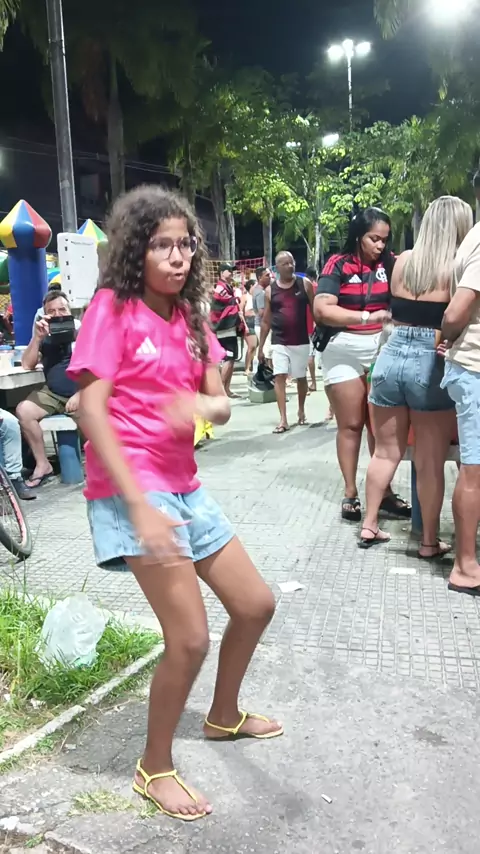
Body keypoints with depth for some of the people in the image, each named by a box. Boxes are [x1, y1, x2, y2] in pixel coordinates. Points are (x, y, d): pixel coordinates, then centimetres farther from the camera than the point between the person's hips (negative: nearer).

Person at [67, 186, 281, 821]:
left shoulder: (188, 314, 12)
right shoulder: (112, 306, -9)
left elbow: (221, 403, 6)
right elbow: (91, 411, -16)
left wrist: (202, 405, -20)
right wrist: (139, 505, -24)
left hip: (184, 484, 8)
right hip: (131, 487, -8)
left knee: (256, 604, 14)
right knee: (191, 637, -10)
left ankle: (224, 716, 40)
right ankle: (155, 769, 15)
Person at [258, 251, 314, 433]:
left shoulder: (305, 284, 0)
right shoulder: (270, 290, 3)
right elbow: (266, 320, 8)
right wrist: (261, 346, 6)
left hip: (301, 341, 0)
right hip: (279, 342, 0)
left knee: (301, 377, 11)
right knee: (279, 377, -9)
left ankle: (301, 410, 33)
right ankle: (283, 419, -8)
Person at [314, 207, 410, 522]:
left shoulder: (391, 264, 3)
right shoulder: (339, 265, -7)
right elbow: (322, 310, -19)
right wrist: (368, 316, -26)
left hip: (383, 347, 3)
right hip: (345, 350, -3)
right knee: (351, 425, 5)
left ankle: (384, 491, 17)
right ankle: (351, 494, 13)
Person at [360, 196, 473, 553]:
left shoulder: (403, 261, 8)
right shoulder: (460, 267, -6)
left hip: (391, 358, 5)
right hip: (430, 366, -4)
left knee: (386, 452, 16)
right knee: (431, 463, 6)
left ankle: (370, 526, 24)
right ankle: (430, 542, 16)